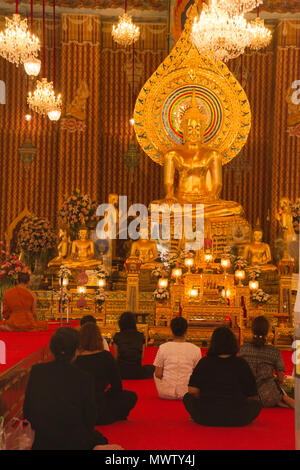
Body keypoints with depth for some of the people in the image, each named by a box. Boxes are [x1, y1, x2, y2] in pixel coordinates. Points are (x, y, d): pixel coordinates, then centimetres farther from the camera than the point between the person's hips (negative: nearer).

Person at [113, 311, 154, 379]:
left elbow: (116, 358, 4)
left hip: (121, 373, 0)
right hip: (137, 374, 1)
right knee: (152, 368, 30)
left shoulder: (117, 337, -3)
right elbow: (141, 358, 6)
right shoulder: (141, 336, 0)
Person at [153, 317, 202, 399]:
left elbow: (158, 374, -5)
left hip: (165, 394, -1)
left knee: (155, 373, 29)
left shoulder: (163, 347, -9)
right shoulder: (196, 349, -7)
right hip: (187, 393, 1)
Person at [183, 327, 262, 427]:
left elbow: (192, 391, -5)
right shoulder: (241, 364, -1)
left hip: (205, 418, 1)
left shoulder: (204, 362, 0)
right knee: (256, 404, 27)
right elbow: (252, 396, 2)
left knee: (187, 397, 28)